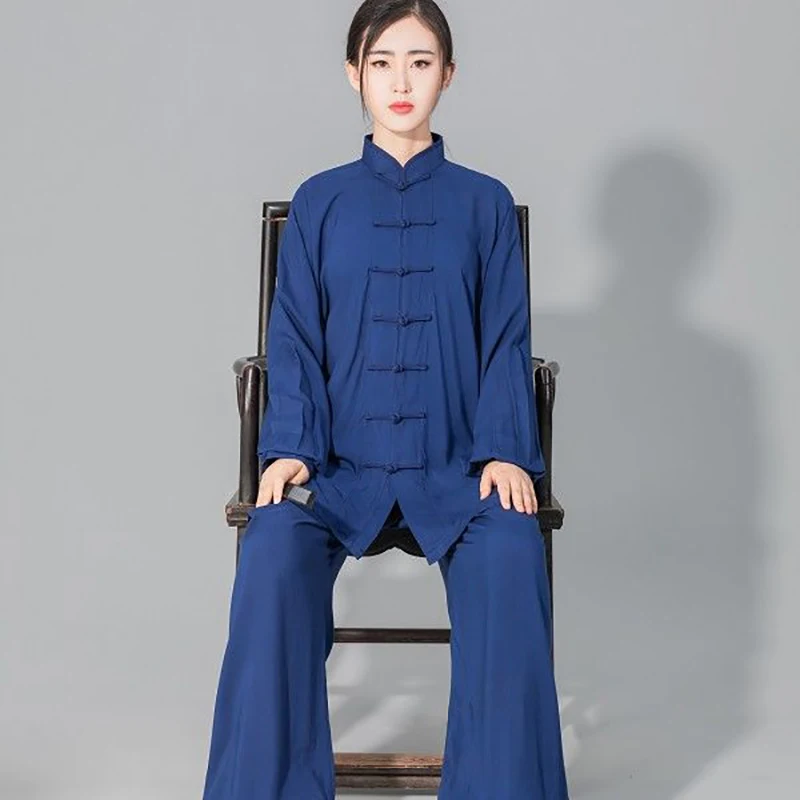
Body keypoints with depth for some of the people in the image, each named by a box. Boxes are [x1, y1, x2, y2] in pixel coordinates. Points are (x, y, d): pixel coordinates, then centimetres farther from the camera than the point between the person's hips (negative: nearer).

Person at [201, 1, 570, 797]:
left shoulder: (484, 202, 8)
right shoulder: (319, 201, 9)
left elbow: (506, 341, 6)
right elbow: (293, 341, 7)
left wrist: (504, 451, -8)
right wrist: (290, 447, -8)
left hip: (456, 464, 0)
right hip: (341, 463, 1)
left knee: (510, 558, -30)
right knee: (273, 557, -29)